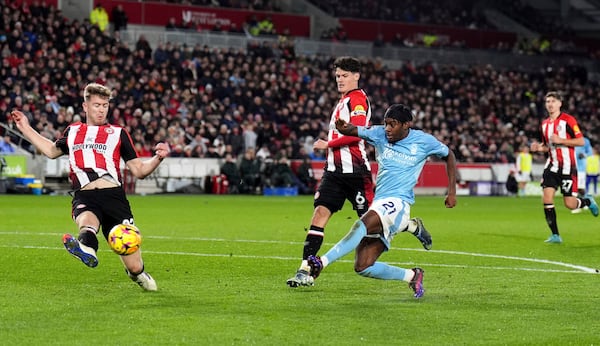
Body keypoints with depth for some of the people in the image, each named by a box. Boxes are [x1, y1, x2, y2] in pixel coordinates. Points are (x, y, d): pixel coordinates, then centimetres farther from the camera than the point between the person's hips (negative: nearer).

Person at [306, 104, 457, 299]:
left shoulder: (423, 141, 2)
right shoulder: (380, 134, 9)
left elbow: (448, 156, 17)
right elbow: (353, 131, 3)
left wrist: (452, 191, 11)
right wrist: (342, 127, -23)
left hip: (398, 203, -5)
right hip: (379, 204, 5)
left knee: (361, 225, -36)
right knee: (362, 267, -6)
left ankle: (322, 262, -42)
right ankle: (412, 276, 12)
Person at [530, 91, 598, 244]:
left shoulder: (568, 120, -8)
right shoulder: (545, 124, 12)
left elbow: (581, 141, -12)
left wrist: (560, 140, -20)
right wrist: (539, 147, 2)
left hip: (567, 166, -5)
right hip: (552, 165, 5)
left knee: (570, 204, -7)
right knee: (546, 198, -11)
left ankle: (587, 201, 29)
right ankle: (555, 235, -3)